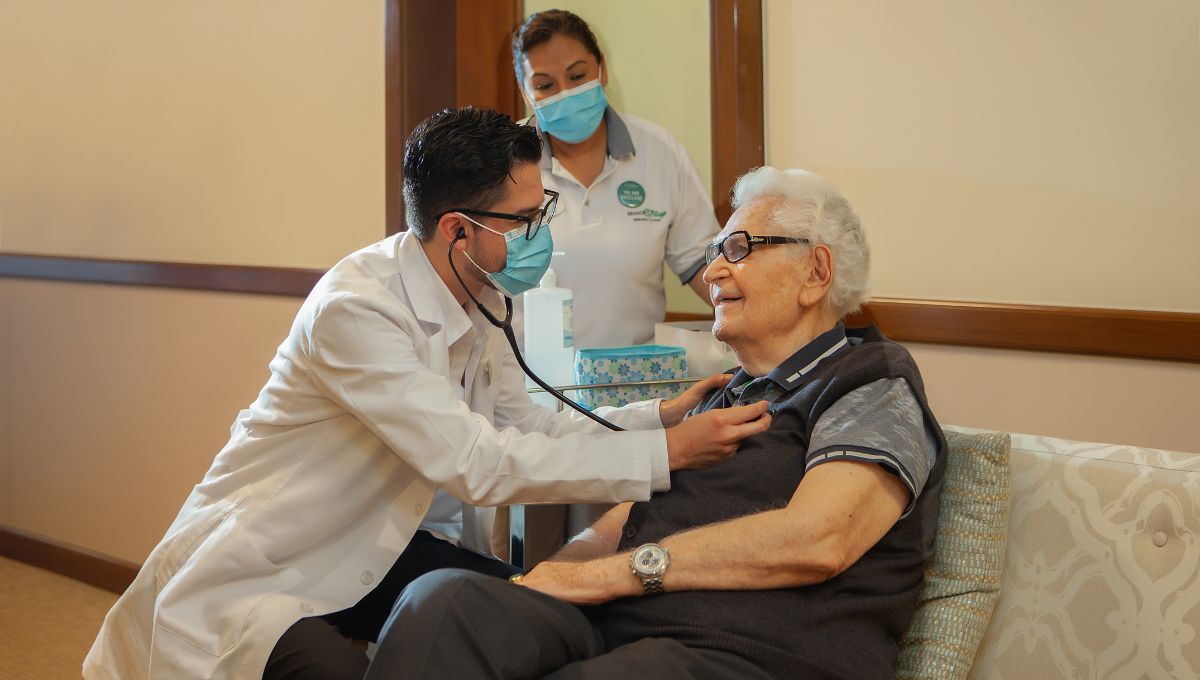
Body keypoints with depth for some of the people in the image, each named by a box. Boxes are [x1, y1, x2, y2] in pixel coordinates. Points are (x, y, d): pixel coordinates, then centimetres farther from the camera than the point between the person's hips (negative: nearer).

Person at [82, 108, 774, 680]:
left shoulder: (473, 297, -1)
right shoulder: (355, 310, -27)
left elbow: (521, 422, 5)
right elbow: (477, 462, -30)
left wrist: (658, 417, -8)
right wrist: (663, 454, -28)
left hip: (372, 543, 8)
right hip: (259, 572, -8)